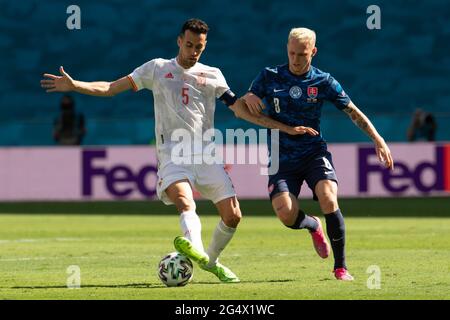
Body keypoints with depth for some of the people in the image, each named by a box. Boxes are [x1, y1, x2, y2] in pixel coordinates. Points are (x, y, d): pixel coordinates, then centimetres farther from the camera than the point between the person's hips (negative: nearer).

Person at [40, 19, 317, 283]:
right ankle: (196, 249, -59)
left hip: (206, 153, 3)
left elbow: (242, 110, 14)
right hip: (172, 153, -3)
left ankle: (211, 260, 21)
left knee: (233, 216, -5)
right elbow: (111, 88, 10)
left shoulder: (212, 75, 15)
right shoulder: (157, 69, 11)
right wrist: (73, 85, -3)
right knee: (185, 202, -31)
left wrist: (286, 128, 8)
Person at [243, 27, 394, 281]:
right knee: (287, 214, -21)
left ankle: (341, 266, -11)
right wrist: (249, 98, -14)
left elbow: (353, 112, 6)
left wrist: (378, 140, -2)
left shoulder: (323, 82, 0)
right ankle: (313, 225, 20)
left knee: (328, 200, -28)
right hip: (282, 157, 1)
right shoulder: (270, 77, 2)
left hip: (314, 153, -1)